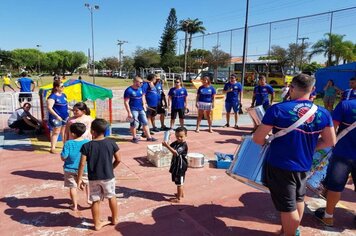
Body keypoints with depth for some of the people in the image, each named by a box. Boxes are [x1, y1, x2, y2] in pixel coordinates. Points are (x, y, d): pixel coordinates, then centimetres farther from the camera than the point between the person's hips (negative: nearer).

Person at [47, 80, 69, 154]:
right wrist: (57, 116, -25)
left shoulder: (63, 95, 11)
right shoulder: (52, 96, -13)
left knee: (64, 132, 17)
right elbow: (49, 108, -19)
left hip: (65, 117, 7)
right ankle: (52, 148, 5)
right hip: (56, 117, -7)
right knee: (56, 132, -3)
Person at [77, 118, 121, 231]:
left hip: (93, 178, 0)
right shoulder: (111, 143, -10)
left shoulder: (86, 146, -13)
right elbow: (118, 159, -5)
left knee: (95, 200, 14)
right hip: (108, 176, 1)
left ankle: (97, 224, 27)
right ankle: (115, 218, 36)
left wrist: (79, 179, -3)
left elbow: (82, 164, -13)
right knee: (111, 197, 21)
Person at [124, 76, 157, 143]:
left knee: (145, 123, 8)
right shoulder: (129, 90, -13)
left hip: (141, 109, 7)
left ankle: (149, 137, 15)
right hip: (133, 110, -7)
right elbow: (126, 102, -14)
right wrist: (129, 112, -17)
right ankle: (134, 138, 16)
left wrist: (144, 105, 10)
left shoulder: (140, 89, 7)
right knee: (133, 124, 1)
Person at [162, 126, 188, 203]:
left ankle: (179, 198, 17)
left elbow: (175, 153, -34)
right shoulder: (176, 143, 2)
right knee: (178, 181, 24)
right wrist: (165, 144, -19)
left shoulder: (184, 145, -24)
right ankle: (181, 193, 42)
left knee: (179, 182, 4)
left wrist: (167, 146, -42)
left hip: (181, 166, -8)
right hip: (176, 165, 8)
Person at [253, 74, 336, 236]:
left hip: (280, 165, -5)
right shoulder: (323, 113, -5)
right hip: (304, 166, 6)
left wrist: (266, 143, 6)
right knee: (298, 200, 27)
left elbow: (257, 138, -16)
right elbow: (330, 142, 3)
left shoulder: (277, 109, -18)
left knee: (287, 206, 9)